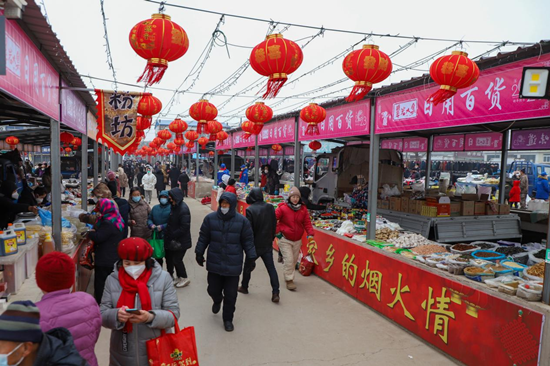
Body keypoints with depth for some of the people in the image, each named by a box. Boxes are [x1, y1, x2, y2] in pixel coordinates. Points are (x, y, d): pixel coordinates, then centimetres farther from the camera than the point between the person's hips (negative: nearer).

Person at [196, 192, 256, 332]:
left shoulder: (242, 221, -7)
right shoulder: (210, 218, -5)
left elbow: (248, 241, 0)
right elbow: (203, 237, 6)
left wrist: (251, 258, 0)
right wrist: (199, 253, 10)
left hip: (233, 265, -1)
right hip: (214, 263, 2)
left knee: (231, 295, 6)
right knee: (213, 290, 15)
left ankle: (228, 319, 28)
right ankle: (217, 300, 52)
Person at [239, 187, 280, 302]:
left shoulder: (250, 210, -17)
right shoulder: (270, 208, -1)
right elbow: (274, 225, 5)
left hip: (255, 245, -3)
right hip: (267, 245, 4)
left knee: (248, 266, 17)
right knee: (271, 268, 5)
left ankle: (244, 287, 34)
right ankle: (275, 293, 0)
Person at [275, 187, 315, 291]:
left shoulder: (303, 209, -1)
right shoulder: (282, 208, -14)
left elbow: (307, 223, 0)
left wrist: (310, 233, -14)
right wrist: (277, 231, -13)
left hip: (297, 240, 5)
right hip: (285, 240, -4)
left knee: (294, 260, 16)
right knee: (289, 260, -10)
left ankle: (288, 275, 37)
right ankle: (289, 280, 4)